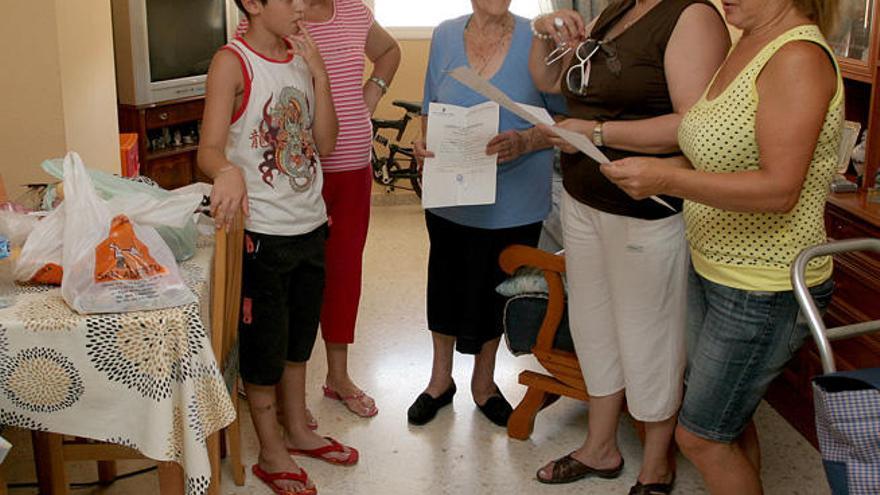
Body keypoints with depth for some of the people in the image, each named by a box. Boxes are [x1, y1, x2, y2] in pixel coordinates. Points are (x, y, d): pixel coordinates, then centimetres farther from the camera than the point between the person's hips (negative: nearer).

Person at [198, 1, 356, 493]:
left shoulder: (303, 57, 6)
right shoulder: (232, 62, -14)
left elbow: (325, 143, 1)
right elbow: (209, 148, -23)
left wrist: (318, 71, -8)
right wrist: (228, 171, -46)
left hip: (311, 225, 7)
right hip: (262, 230, -7)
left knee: (299, 337, 21)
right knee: (264, 344, 7)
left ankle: (297, 430, 39)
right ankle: (272, 455, 24)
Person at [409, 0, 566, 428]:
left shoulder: (538, 40, -8)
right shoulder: (445, 37, 0)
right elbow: (429, 110, 10)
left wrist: (525, 142, -24)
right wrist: (425, 142, -11)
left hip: (513, 202, -1)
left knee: (497, 290, 14)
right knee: (446, 284, 15)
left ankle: (484, 381, 39)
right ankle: (441, 378, 39)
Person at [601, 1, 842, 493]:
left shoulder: (799, 57, -21)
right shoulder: (747, 47, 7)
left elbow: (778, 190, -29)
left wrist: (669, 179, -31)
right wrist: (654, 170, -1)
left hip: (765, 292, -9)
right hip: (713, 270, 9)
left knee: (700, 435, 4)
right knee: (731, 420, 21)